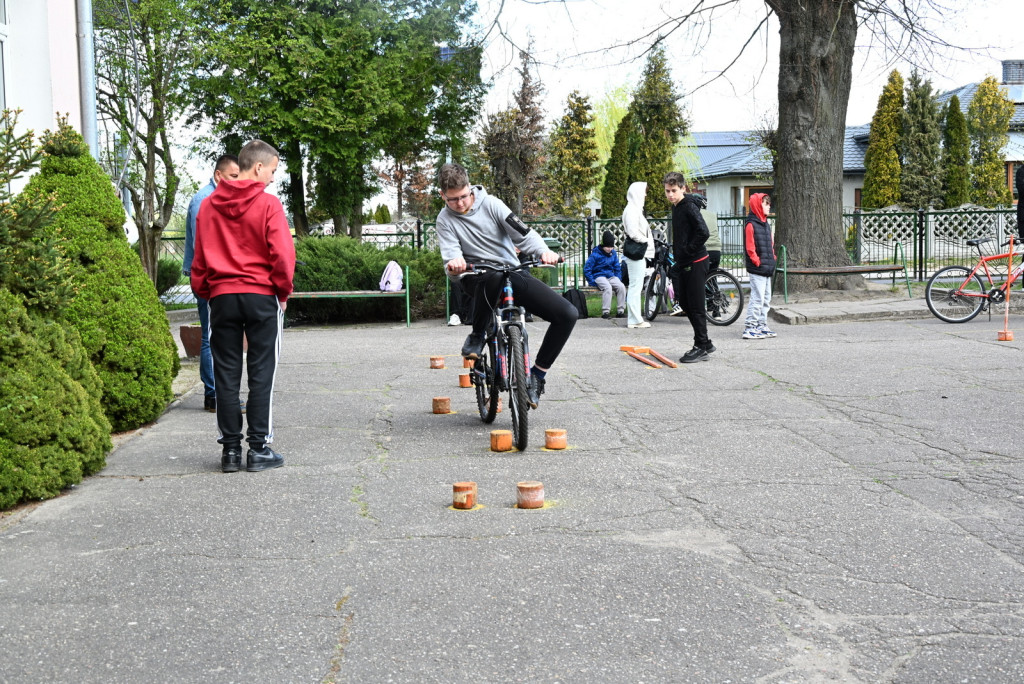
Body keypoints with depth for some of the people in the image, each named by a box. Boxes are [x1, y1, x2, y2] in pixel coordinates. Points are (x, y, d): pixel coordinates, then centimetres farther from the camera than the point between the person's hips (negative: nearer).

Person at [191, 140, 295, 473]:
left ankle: (230, 449, 8)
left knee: (226, 374, 7)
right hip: (261, 296, -4)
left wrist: (204, 292, 18)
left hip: (221, 296, 4)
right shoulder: (268, 203, -7)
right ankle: (259, 449, 2)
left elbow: (199, 257, 10)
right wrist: (283, 291, 2)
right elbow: (282, 254, -11)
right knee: (261, 373, 2)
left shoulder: (208, 205, 7)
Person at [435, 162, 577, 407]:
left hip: (514, 274, 2)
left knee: (567, 314, -16)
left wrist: (543, 251, -27)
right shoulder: (445, 219, 4)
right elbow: (451, 255, -10)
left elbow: (521, 232, -7)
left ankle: (537, 376, 0)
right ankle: (477, 335, -16)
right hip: (480, 278, -2)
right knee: (491, 277, -44)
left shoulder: (489, 203, 2)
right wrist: (454, 264, -36)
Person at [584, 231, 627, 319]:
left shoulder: (613, 253, 7)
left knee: (621, 287, -23)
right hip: (599, 276, -5)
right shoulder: (595, 254, -9)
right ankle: (605, 312, -31)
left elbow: (617, 268, 20)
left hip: (611, 276, 5)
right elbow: (586, 269, -8)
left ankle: (620, 311, -16)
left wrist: (617, 279, 7)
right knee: (607, 287, -35)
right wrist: (592, 282, -13)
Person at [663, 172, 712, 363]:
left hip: (695, 263, -10)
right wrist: (678, 254, 13)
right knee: (685, 303, 13)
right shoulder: (676, 207, 14)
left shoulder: (689, 206, -15)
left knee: (696, 307, -3)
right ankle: (705, 344, 23)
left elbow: (703, 232, -27)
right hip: (683, 264, 10)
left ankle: (701, 347, 7)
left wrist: (687, 251, -19)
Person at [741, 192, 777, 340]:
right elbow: (750, 248, -15)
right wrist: (758, 262, -15)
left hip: (767, 270, 9)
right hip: (757, 270, -9)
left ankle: (762, 326, 19)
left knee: (766, 300, 12)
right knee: (757, 298, -10)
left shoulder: (766, 225, 17)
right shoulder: (751, 225, -11)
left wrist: (772, 260, 14)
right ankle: (750, 328, -6)